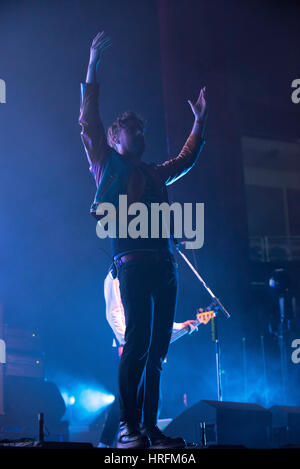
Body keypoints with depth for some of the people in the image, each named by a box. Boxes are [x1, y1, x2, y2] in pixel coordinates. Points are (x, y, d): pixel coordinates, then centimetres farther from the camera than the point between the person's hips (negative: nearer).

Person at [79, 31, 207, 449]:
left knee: (157, 350, 2)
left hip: (164, 264, 7)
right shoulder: (109, 163, 13)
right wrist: (93, 70, -3)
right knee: (138, 341, -17)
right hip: (133, 261, -6)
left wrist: (200, 121, 44)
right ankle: (128, 427, -15)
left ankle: (151, 429, 3)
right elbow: (89, 123, 3)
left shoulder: (155, 174, 29)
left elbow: (187, 159, 44)